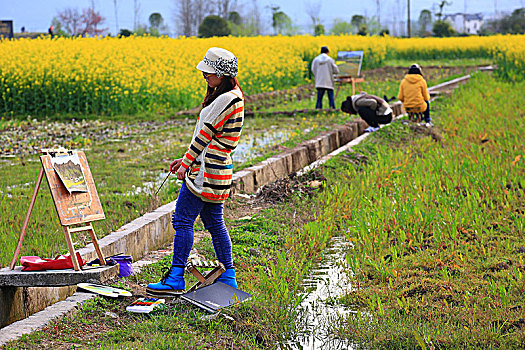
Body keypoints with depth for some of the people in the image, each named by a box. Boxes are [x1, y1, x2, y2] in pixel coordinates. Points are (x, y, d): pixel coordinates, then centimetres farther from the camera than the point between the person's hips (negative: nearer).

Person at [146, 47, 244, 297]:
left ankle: (176, 280, -5)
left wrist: (186, 163, -8)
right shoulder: (233, 97, 15)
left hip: (206, 170, -10)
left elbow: (206, 133, -15)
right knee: (214, 223, 15)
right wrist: (187, 159, 18)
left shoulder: (226, 99, -17)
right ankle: (228, 278, 19)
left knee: (183, 220, -7)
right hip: (219, 169, 10)